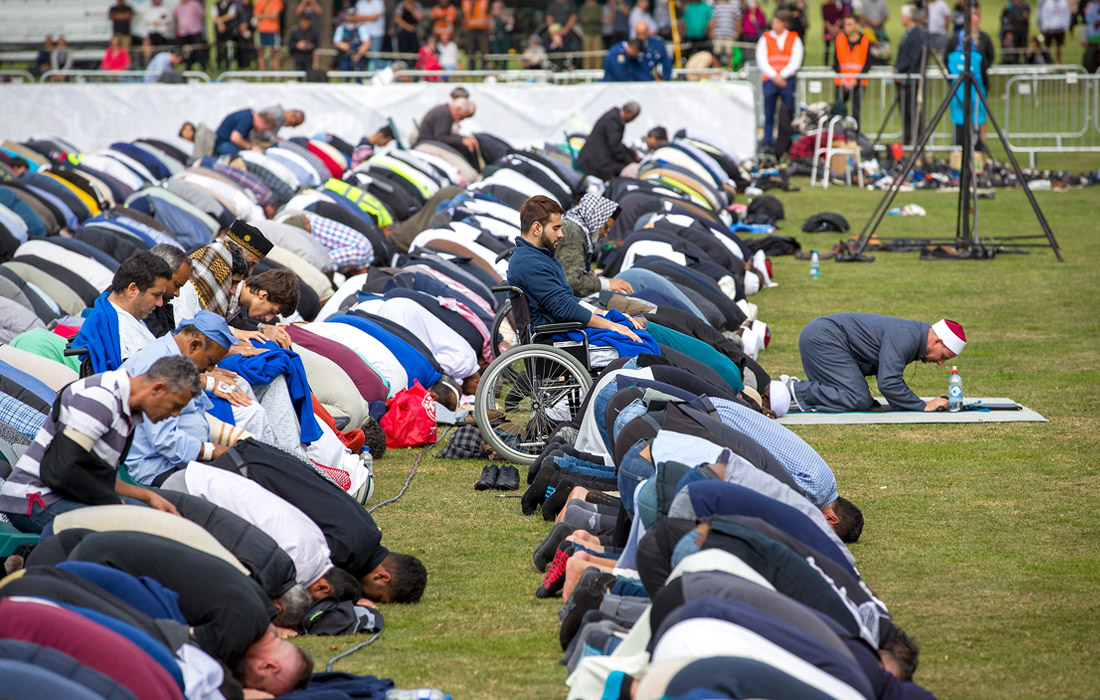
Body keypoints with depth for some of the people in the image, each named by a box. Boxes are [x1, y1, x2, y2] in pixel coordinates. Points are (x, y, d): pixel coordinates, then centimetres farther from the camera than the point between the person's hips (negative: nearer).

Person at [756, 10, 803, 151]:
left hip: (787, 80, -1)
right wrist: (774, 76, -11)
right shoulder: (765, 38, 8)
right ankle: (767, 145, 4)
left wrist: (782, 75, -11)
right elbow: (761, 60, 0)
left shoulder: (794, 39, 7)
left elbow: (796, 61, -1)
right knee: (769, 115, 0)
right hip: (769, 80, 1)